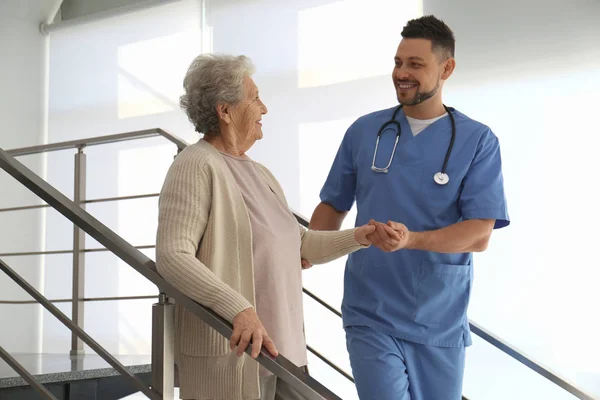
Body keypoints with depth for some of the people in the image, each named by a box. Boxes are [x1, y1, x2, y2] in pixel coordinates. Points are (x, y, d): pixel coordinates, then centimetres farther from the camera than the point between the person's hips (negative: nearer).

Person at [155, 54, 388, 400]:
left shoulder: (259, 174, 16)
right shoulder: (197, 166, -11)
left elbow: (297, 244, 19)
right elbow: (172, 257, -22)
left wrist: (357, 237, 7)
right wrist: (239, 309, -30)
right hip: (231, 352, -8)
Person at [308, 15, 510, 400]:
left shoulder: (478, 141, -5)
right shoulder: (363, 131, 3)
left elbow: (480, 235, -12)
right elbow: (334, 205, 11)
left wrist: (411, 240, -27)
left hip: (440, 322, 0)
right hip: (371, 317, 0)